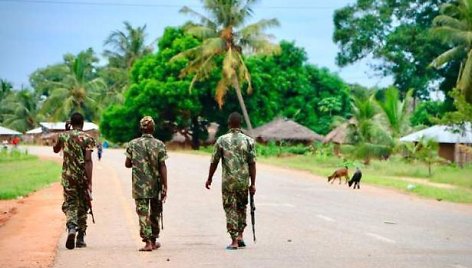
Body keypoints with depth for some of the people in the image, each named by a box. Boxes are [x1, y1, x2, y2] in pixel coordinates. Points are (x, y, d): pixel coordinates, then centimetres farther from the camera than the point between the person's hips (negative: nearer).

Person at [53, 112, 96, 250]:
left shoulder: (64, 136, 2)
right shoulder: (87, 138, -6)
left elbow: (55, 149, 24)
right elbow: (88, 161, -15)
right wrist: (89, 182, -16)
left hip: (68, 176, 1)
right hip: (83, 176, -1)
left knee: (70, 204, 5)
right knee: (82, 206, 11)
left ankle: (71, 228, -25)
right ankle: (80, 238, 15)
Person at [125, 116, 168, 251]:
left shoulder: (133, 144, -2)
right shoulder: (159, 144, -5)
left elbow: (127, 164, 4)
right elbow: (163, 167, -8)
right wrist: (165, 187, -6)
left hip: (139, 186, 0)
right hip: (156, 185, 1)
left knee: (143, 213, -1)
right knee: (155, 213, 16)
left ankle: (147, 242, -12)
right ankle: (153, 241, 25)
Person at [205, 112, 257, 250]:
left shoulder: (222, 140, -3)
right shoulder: (248, 141, -1)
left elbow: (214, 162, 0)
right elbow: (252, 164, -3)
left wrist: (209, 179, 13)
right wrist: (253, 184, 2)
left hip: (228, 181, -2)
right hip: (243, 181, 2)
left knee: (230, 209, 4)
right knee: (241, 207, 20)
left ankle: (234, 241, 0)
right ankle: (240, 236, 17)